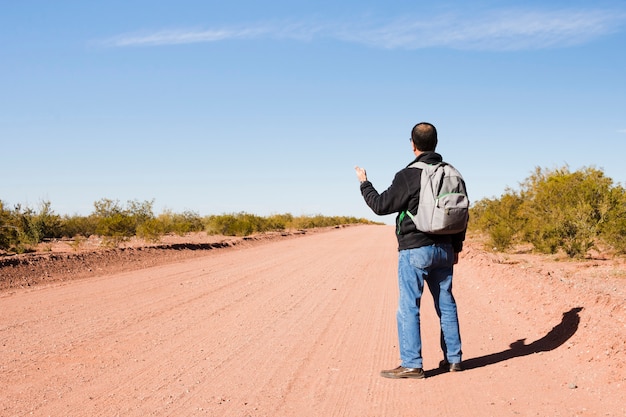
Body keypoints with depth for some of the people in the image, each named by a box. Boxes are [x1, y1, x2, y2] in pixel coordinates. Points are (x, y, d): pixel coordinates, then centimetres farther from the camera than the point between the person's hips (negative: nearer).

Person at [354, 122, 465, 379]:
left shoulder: (408, 176, -14)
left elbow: (381, 205, -8)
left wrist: (364, 184, 9)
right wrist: (456, 247, 21)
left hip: (415, 250, -7)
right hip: (444, 249, 7)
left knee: (408, 308, -1)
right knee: (446, 304, 14)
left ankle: (412, 364, 0)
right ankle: (453, 358, 21)